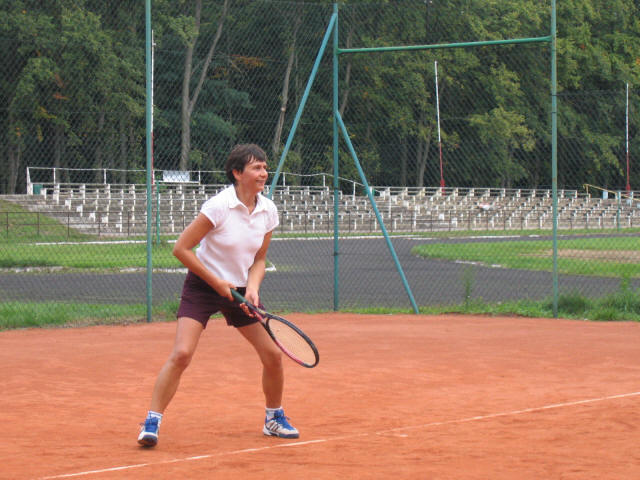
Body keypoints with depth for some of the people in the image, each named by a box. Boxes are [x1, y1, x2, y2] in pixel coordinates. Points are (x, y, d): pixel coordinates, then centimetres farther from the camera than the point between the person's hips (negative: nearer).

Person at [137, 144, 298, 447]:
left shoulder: (268, 211, -3)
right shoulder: (218, 206, -21)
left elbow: (259, 259, 8)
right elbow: (181, 249, -17)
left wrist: (252, 287, -12)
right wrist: (216, 281, -16)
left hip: (241, 289, 5)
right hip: (203, 286, -5)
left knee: (273, 354, 2)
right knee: (181, 354, -20)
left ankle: (274, 418, 25)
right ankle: (151, 422, -11)